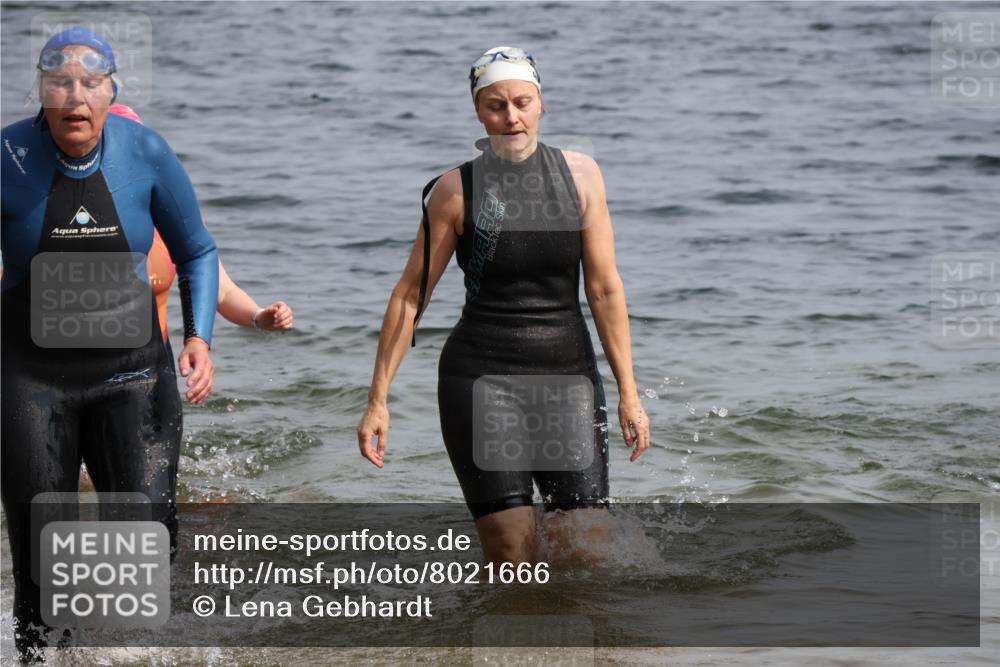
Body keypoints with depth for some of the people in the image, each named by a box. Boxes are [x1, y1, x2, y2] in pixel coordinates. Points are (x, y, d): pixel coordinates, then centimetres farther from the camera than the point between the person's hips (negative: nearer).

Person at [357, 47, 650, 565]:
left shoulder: (580, 175, 4)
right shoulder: (457, 190, -2)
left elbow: (605, 289, 5)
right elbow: (410, 295, 2)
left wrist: (628, 392, 1)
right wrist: (378, 399, -1)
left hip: (569, 375, 2)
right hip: (481, 380, -2)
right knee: (511, 554, -9)